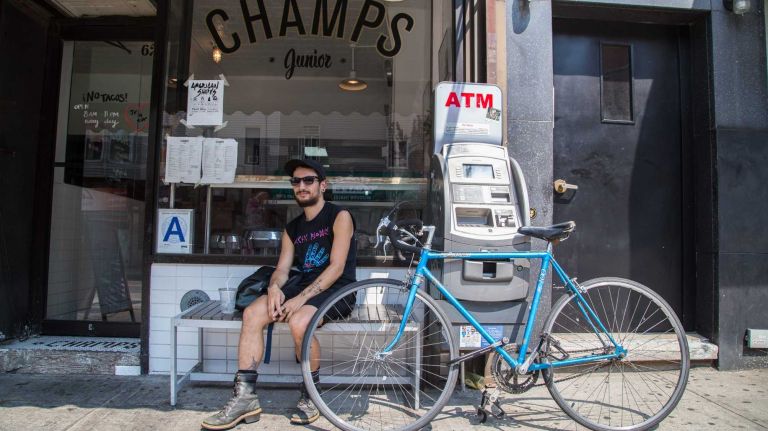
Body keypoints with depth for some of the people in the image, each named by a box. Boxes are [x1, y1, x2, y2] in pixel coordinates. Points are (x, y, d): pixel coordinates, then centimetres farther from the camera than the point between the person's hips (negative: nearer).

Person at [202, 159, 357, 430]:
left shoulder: (339, 217, -5)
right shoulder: (292, 229, 15)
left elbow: (337, 267, -15)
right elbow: (282, 269, 8)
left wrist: (301, 298, -23)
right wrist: (274, 287, -18)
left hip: (337, 290, -6)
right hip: (304, 285, 6)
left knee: (298, 321, -34)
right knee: (252, 313, -16)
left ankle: (310, 396, -11)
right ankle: (245, 397, -12)